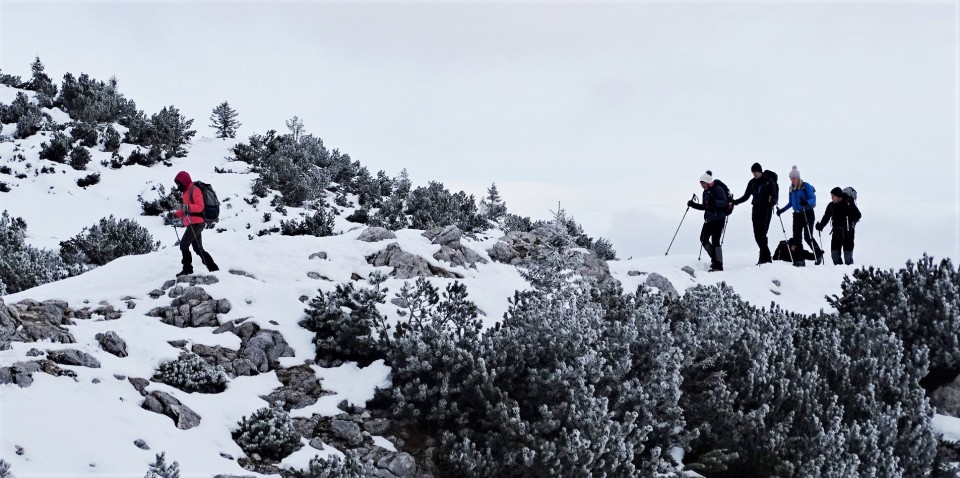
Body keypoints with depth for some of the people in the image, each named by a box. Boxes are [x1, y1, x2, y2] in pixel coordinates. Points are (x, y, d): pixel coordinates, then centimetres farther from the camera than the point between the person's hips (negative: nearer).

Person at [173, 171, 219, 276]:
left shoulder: (194, 190, -10)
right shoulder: (186, 192, 20)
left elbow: (200, 207, -20)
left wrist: (188, 207, -35)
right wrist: (176, 214, 12)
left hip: (196, 223, -11)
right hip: (192, 224, 11)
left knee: (184, 244, -11)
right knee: (198, 249, 12)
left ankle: (187, 269, -10)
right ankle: (213, 268, 14)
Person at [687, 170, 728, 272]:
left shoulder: (718, 189, -9)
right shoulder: (705, 192, 16)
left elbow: (724, 202, -19)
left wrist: (714, 202, -34)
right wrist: (693, 204, 14)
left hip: (718, 218, -9)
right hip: (709, 219, 9)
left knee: (715, 240, -12)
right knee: (703, 239, 4)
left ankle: (718, 265, -9)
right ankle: (715, 258, 19)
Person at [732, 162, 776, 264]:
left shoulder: (768, 181, -4)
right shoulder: (752, 182, 11)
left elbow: (774, 196, -8)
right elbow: (746, 196, 15)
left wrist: (772, 201, -30)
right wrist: (734, 202, 2)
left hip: (766, 210, -5)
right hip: (756, 209, 5)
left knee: (762, 234, -13)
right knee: (757, 235, 1)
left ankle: (763, 257, -11)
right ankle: (766, 256, 11)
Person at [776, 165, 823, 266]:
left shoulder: (806, 186, -7)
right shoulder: (791, 189, 12)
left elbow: (813, 198, -13)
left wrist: (806, 202, -33)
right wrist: (781, 210, 14)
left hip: (808, 214, -6)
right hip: (797, 215, 6)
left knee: (808, 237, -10)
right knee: (796, 237, -4)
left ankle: (819, 254, 13)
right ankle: (799, 260, -4)